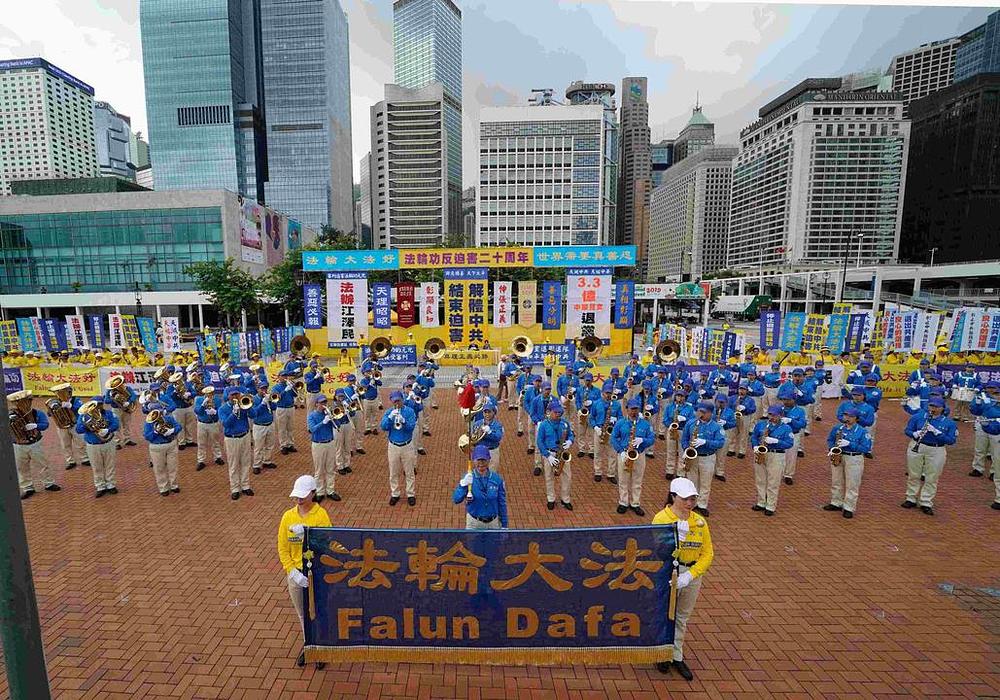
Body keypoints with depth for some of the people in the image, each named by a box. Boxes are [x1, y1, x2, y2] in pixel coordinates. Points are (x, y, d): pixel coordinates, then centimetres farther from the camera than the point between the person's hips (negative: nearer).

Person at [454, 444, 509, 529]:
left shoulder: (497, 479, -9)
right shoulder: (468, 478, -12)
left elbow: (502, 503, -1)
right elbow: (456, 500, -18)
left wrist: (504, 525, 4)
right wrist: (463, 485, -35)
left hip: (493, 522, 1)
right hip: (474, 522, -1)